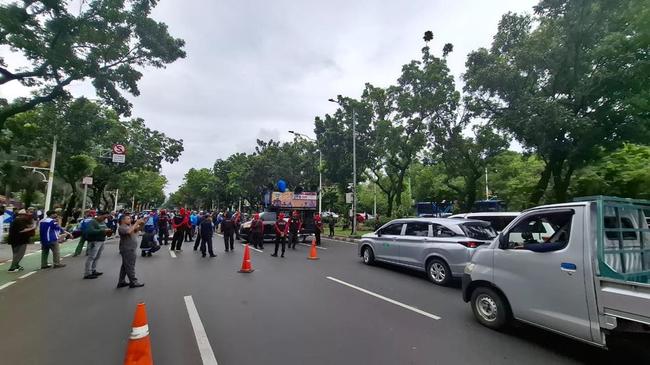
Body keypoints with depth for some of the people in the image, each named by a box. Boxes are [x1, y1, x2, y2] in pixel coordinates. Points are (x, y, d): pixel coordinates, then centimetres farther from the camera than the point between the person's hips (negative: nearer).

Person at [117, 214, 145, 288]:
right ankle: (133, 282, 1)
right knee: (130, 266, -4)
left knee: (125, 266, 14)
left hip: (130, 249, 10)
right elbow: (129, 231, -32)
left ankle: (121, 282, 22)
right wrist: (136, 223, -26)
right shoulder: (121, 228, -14)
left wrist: (141, 224, -8)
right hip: (127, 250, -10)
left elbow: (137, 229, 11)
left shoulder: (129, 226, 14)